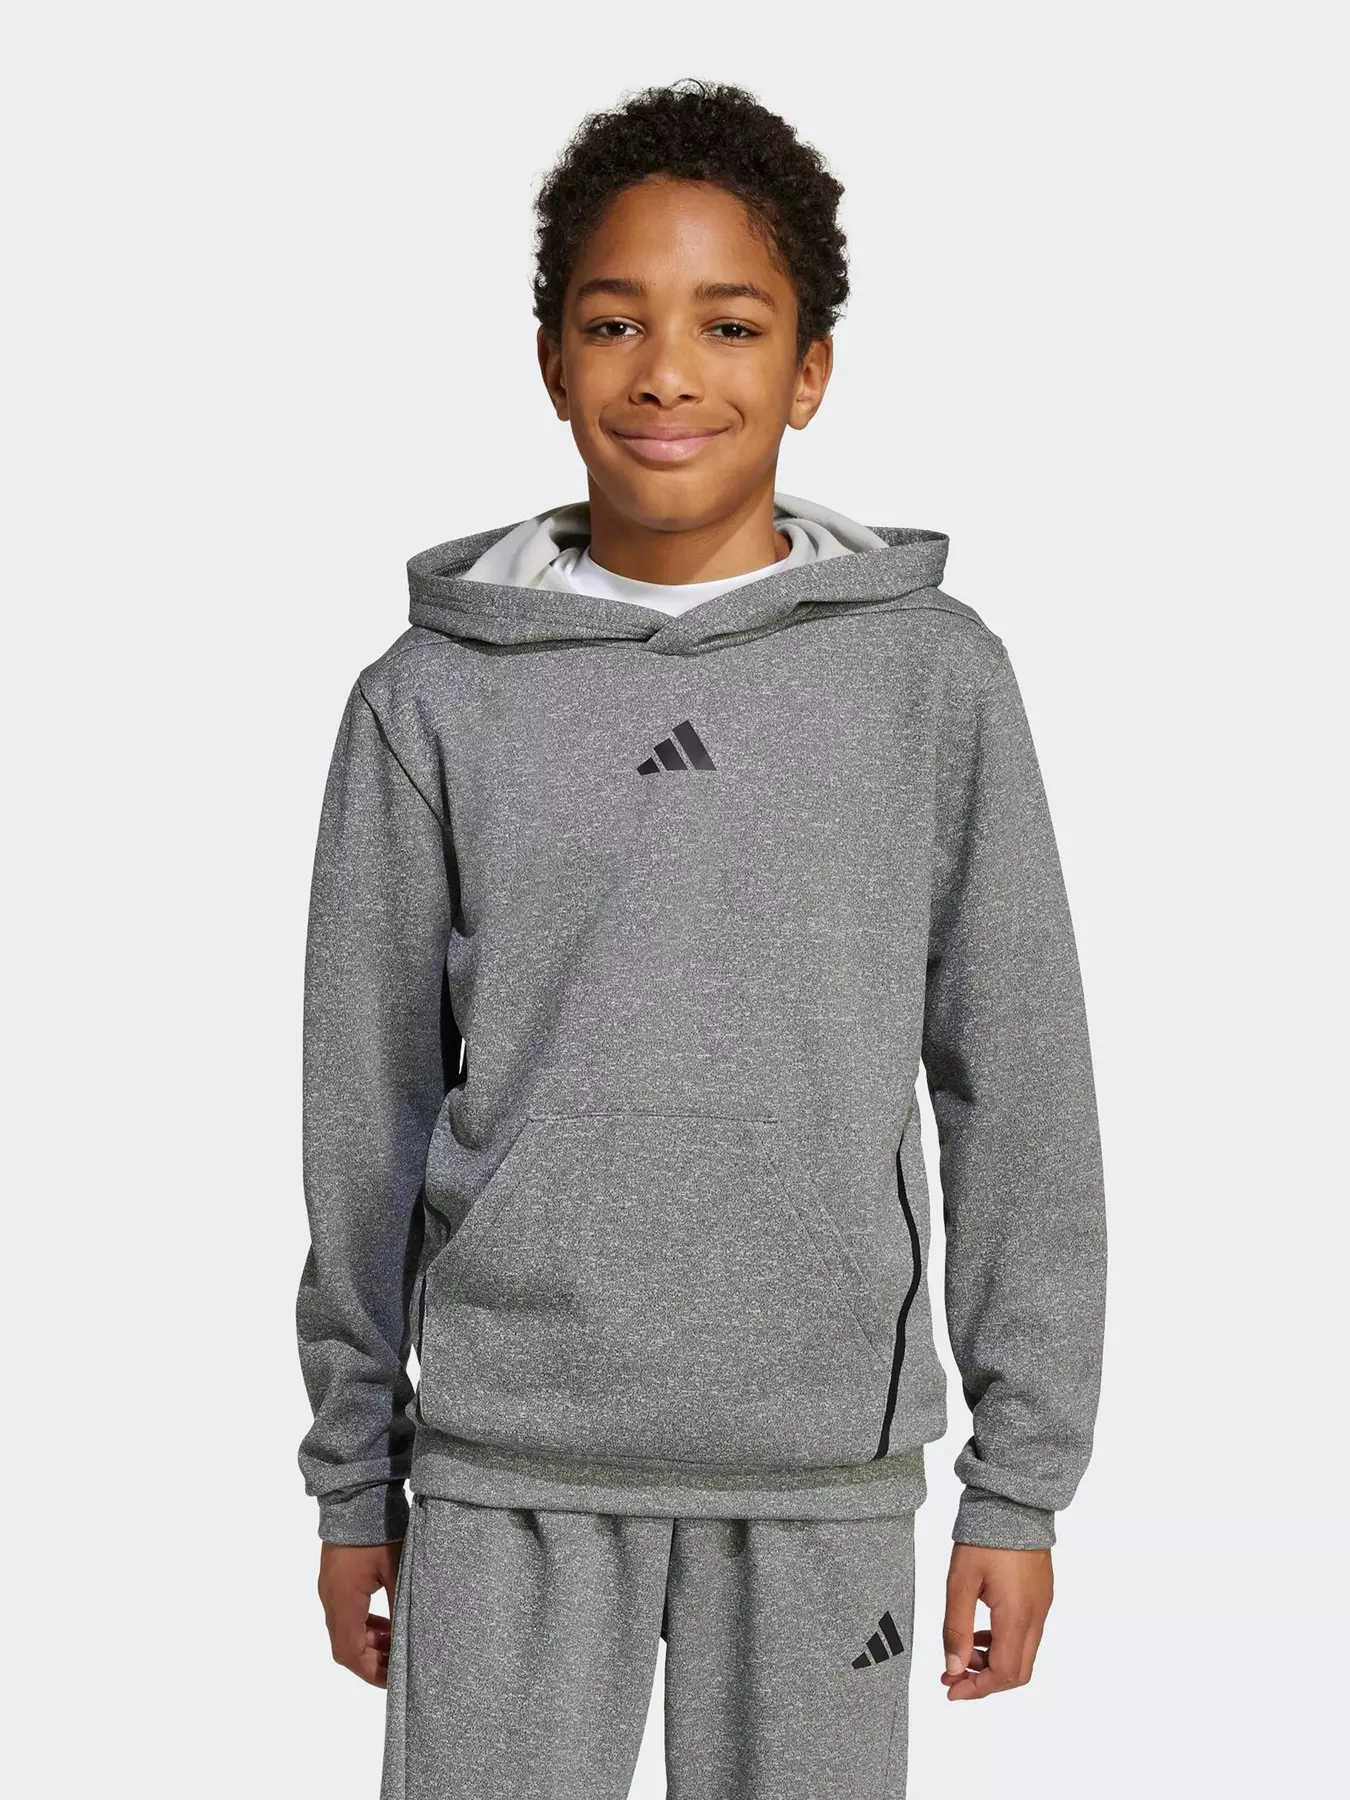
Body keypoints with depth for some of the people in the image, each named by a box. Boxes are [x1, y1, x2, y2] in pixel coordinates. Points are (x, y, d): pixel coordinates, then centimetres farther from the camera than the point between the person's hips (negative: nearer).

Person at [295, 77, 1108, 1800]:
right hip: (511, 1468, 0)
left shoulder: (935, 677, 0)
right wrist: (352, 1482, 8)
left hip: (826, 1466, 0)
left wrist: (1024, 1473, 2)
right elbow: (367, 1109, 6)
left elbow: (1020, 1089, 3)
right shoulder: (434, 699, 1)